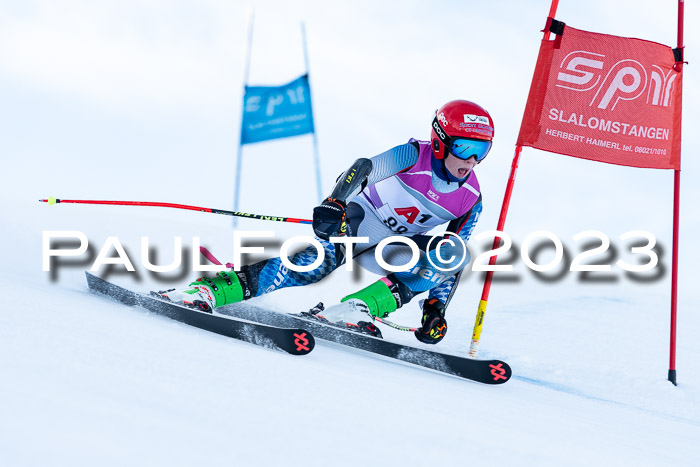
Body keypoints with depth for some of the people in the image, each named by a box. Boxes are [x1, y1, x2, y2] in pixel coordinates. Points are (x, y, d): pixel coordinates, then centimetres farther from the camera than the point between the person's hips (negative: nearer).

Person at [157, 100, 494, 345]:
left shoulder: (470, 202, -6)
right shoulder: (414, 156, -18)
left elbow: (452, 262, 1)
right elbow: (364, 169, -29)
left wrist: (436, 308, -9)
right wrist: (334, 203, -46)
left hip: (385, 249, 5)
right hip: (356, 219, -5)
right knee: (316, 263, -34)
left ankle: (355, 309, -33)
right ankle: (207, 290, -38)